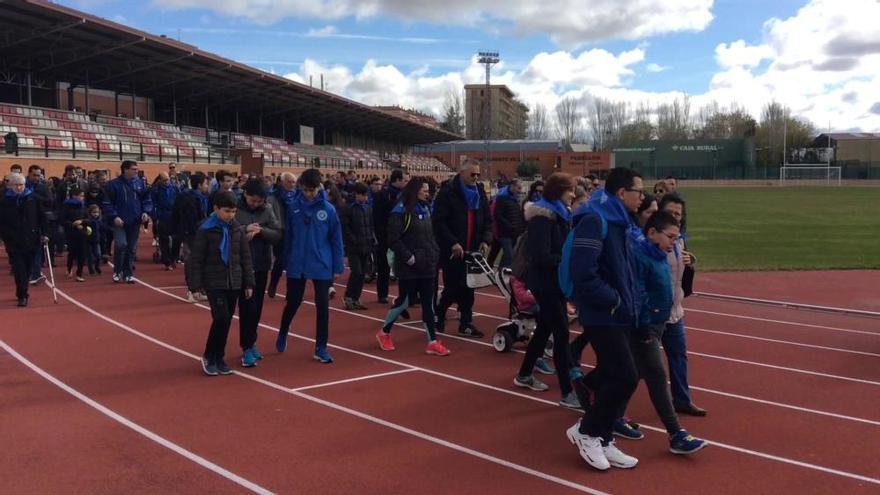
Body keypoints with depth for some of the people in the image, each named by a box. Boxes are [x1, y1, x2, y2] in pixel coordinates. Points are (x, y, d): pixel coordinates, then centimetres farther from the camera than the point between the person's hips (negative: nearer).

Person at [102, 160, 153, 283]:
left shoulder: (140, 183, 6)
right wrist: (114, 216, -15)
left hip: (135, 222, 4)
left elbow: (146, 200, 13)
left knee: (131, 248, 7)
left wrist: (146, 212, -3)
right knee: (121, 245, -15)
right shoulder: (114, 184, -6)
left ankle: (128, 273, 17)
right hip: (120, 222, -4)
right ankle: (117, 271, 4)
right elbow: (107, 203, -5)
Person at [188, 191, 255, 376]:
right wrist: (197, 284, -9)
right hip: (214, 283, -4)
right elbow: (196, 259, -6)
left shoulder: (238, 229, 3)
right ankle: (209, 356, 5)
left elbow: (245, 257, 8)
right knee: (221, 318, -13)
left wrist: (248, 283, 6)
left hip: (234, 283, 4)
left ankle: (219, 357, 20)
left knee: (226, 321, 7)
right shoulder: (206, 229, -8)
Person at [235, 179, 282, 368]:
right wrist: (245, 229, -24)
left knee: (257, 307, 12)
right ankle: (247, 348, 1)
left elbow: (278, 234, -4)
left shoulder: (268, 210, 2)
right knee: (246, 306, -6)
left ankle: (251, 343, 26)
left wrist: (261, 230, -20)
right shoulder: (235, 209, -7)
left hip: (261, 265, 4)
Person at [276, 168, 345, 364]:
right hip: (296, 265, 0)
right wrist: (285, 261, 0)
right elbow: (287, 235, -1)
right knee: (293, 303, 12)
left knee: (323, 306, 4)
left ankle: (321, 347, 16)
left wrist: (337, 267, -1)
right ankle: (283, 333, 40)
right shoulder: (292, 206, -6)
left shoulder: (328, 209, -6)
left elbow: (336, 239, -1)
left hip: (322, 266, 0)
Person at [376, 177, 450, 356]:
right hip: (409, 267, -7)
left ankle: (433, 342, 9)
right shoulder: (401, 210, -11)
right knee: (404, 301, 2)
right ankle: (384, 333, 23)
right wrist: (407, 256, -18)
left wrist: (435, 253, 6)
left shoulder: (425, 209, 12)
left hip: (427, 265, 7)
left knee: (428, 303, 6)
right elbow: (393, 239, -16)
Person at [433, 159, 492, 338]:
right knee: (453, 287, -3)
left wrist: (486, 240, -2)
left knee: (468, 287, 6)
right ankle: (438, 314, 19)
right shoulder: (448, 192, -7)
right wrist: (452, 243, -20)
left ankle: (466, 323, 13)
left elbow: (487, 220, 15)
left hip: (472, 250, 5)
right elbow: (439, 221, -13)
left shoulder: (479, 193, 12)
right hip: (452, 250, -5)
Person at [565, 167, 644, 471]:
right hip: (602, 315, -9)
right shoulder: (594, 220, -20)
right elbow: (583, 274, -27)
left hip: (619, 314, 9)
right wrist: (613, 300, -17)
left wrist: (627, 302, 8)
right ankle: (586, 432, 9)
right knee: (625, 377, -9)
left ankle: (602, 441, 32)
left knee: (613, 376, 15)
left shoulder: (620, 221, 10)